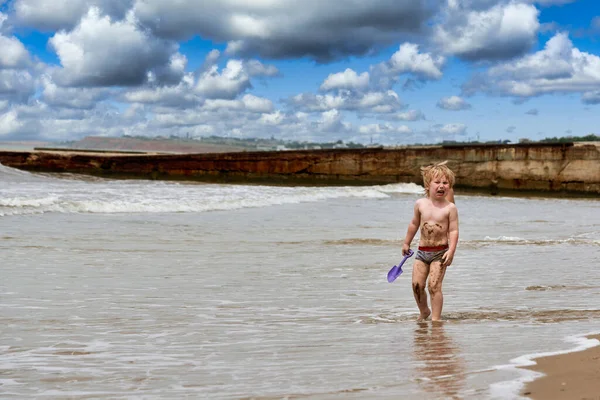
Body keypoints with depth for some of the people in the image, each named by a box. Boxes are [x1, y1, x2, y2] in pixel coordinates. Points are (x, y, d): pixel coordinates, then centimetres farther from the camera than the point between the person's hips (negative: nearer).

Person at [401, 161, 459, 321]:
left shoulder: (450, 208, -7)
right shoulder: (420, 204, 3)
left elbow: (453, 230, -8)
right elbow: (414, 224, 17)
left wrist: (451, 251, -19)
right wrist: (406, 243, 24)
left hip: (440, 252, -4)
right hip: (422, 250, 4)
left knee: (434, 285, -10)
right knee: (417, 284, 1)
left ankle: (436, 318, -1)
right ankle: (424, 311, 25)